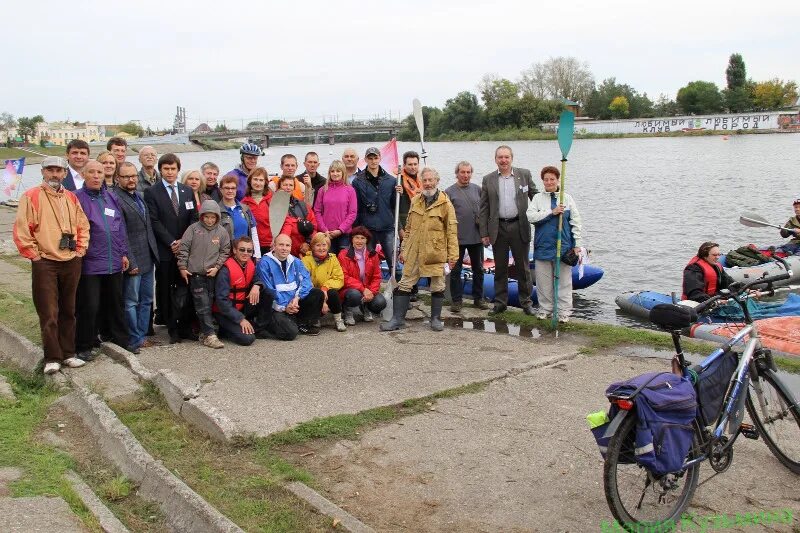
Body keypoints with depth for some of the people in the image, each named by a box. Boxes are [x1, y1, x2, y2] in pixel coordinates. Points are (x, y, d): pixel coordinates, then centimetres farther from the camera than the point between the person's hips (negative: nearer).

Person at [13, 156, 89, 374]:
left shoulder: (71, 198, 11)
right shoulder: (31, 196, -5)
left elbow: (83, 226, 17)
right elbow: (21, 230, -9)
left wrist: (80, 250, 8)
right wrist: (34, 255, -9)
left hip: (71, 262, 5)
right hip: (44, 263, -5)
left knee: (68, 311, 11)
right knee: (49, 313, -4)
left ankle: (68, 354, 20)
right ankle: (52, 358, 3)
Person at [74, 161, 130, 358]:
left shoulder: (111, 198, 12)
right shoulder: (77, 198, -5)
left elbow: (121, 227, 15)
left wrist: (124, 253, 13)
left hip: (114, 262, 5)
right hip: (90, 263, -5)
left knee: (116, 302, 15)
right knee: (89, 306, -1)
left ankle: (121, 338, 27)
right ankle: (84, 346, 12)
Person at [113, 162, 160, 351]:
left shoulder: (139, 196, 14)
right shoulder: (116, 199, -13)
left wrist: (154, 254, 13)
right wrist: (130, 262, -18)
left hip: (148, 258, 8)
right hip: (133, 261, -8)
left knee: (146, 300, 14)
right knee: (131, 302, 3)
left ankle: (142, 335, 24)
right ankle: (135, 340, 12)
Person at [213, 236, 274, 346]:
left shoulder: (251, 264, -1)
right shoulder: (226, 270, -21)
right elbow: (222, 300, -22)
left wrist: (257, 286, -17)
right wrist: (241, 319, -25)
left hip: (243, 307, 7)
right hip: (225, 311, -7)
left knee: (267, 294, -11)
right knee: (247, 338, -26)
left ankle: (259, 328, 1)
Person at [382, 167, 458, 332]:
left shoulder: (445, 203, -5)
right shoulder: (415, 201, 9)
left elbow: (452, 230, -6)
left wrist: (452, 254, -9)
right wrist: (403, 249, 13)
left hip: (435, 252, -4)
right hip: (414, 252, 4)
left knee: (437, 286, 8)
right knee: (404, 284, 5)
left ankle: (436, 319, 22)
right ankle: (397, 319, 12)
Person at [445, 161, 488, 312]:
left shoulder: (477, 189, 8)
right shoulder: (449, 192, -2)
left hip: (477, 236, 3)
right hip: (457, 237, -3)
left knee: (478, 268, 12)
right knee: (455, 270, 4)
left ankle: (478, 298, 24)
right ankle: (456, 299, 14)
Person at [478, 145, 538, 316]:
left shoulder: (524, 174, 2)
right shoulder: (488, 180, 4)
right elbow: (484, 208, 3)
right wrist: (484, 233, -1)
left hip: (519, 227, -1)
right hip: (498, 229, 1)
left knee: (523, 267, 7)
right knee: (500, 268, 9)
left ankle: (526, 302, 17)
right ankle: (500, 302, 19)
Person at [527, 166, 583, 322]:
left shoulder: (567, 198, 5)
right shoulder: (538, 198, 6)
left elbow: (575, 222, 5)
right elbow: (530, 216, -9)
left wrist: (577, 245, 0)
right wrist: (552, 212, -15)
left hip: (563, 246, -1)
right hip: (543, 246, 1)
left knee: (564, 280, 2)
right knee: (544, 281, 6)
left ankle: (564, 312, 10)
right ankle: (545, 309, 19)